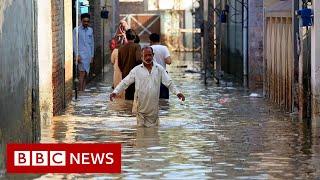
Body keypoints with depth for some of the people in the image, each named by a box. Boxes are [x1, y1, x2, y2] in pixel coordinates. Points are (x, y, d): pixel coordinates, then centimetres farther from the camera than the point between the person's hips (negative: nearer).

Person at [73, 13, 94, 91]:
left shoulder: (90, 30, 13)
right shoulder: (77, 30, -4)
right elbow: (75, 43, -6)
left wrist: (92, 55, 14)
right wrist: (77, 55, -13)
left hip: (88, 55, 5)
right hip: (81, 55, -5)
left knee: (85, 75, 5)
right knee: (82, 73, -13)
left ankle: (83, 90, 8)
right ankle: (80, 91, -13)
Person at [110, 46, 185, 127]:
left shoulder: (159, 69, 4)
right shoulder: (136, 70, 0)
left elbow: (169, 83, 6)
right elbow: (125, 82, -1)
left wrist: (177, 92, -7)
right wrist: (115, 92, -13)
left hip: (153, 107, 1)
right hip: (141, 107, -1)